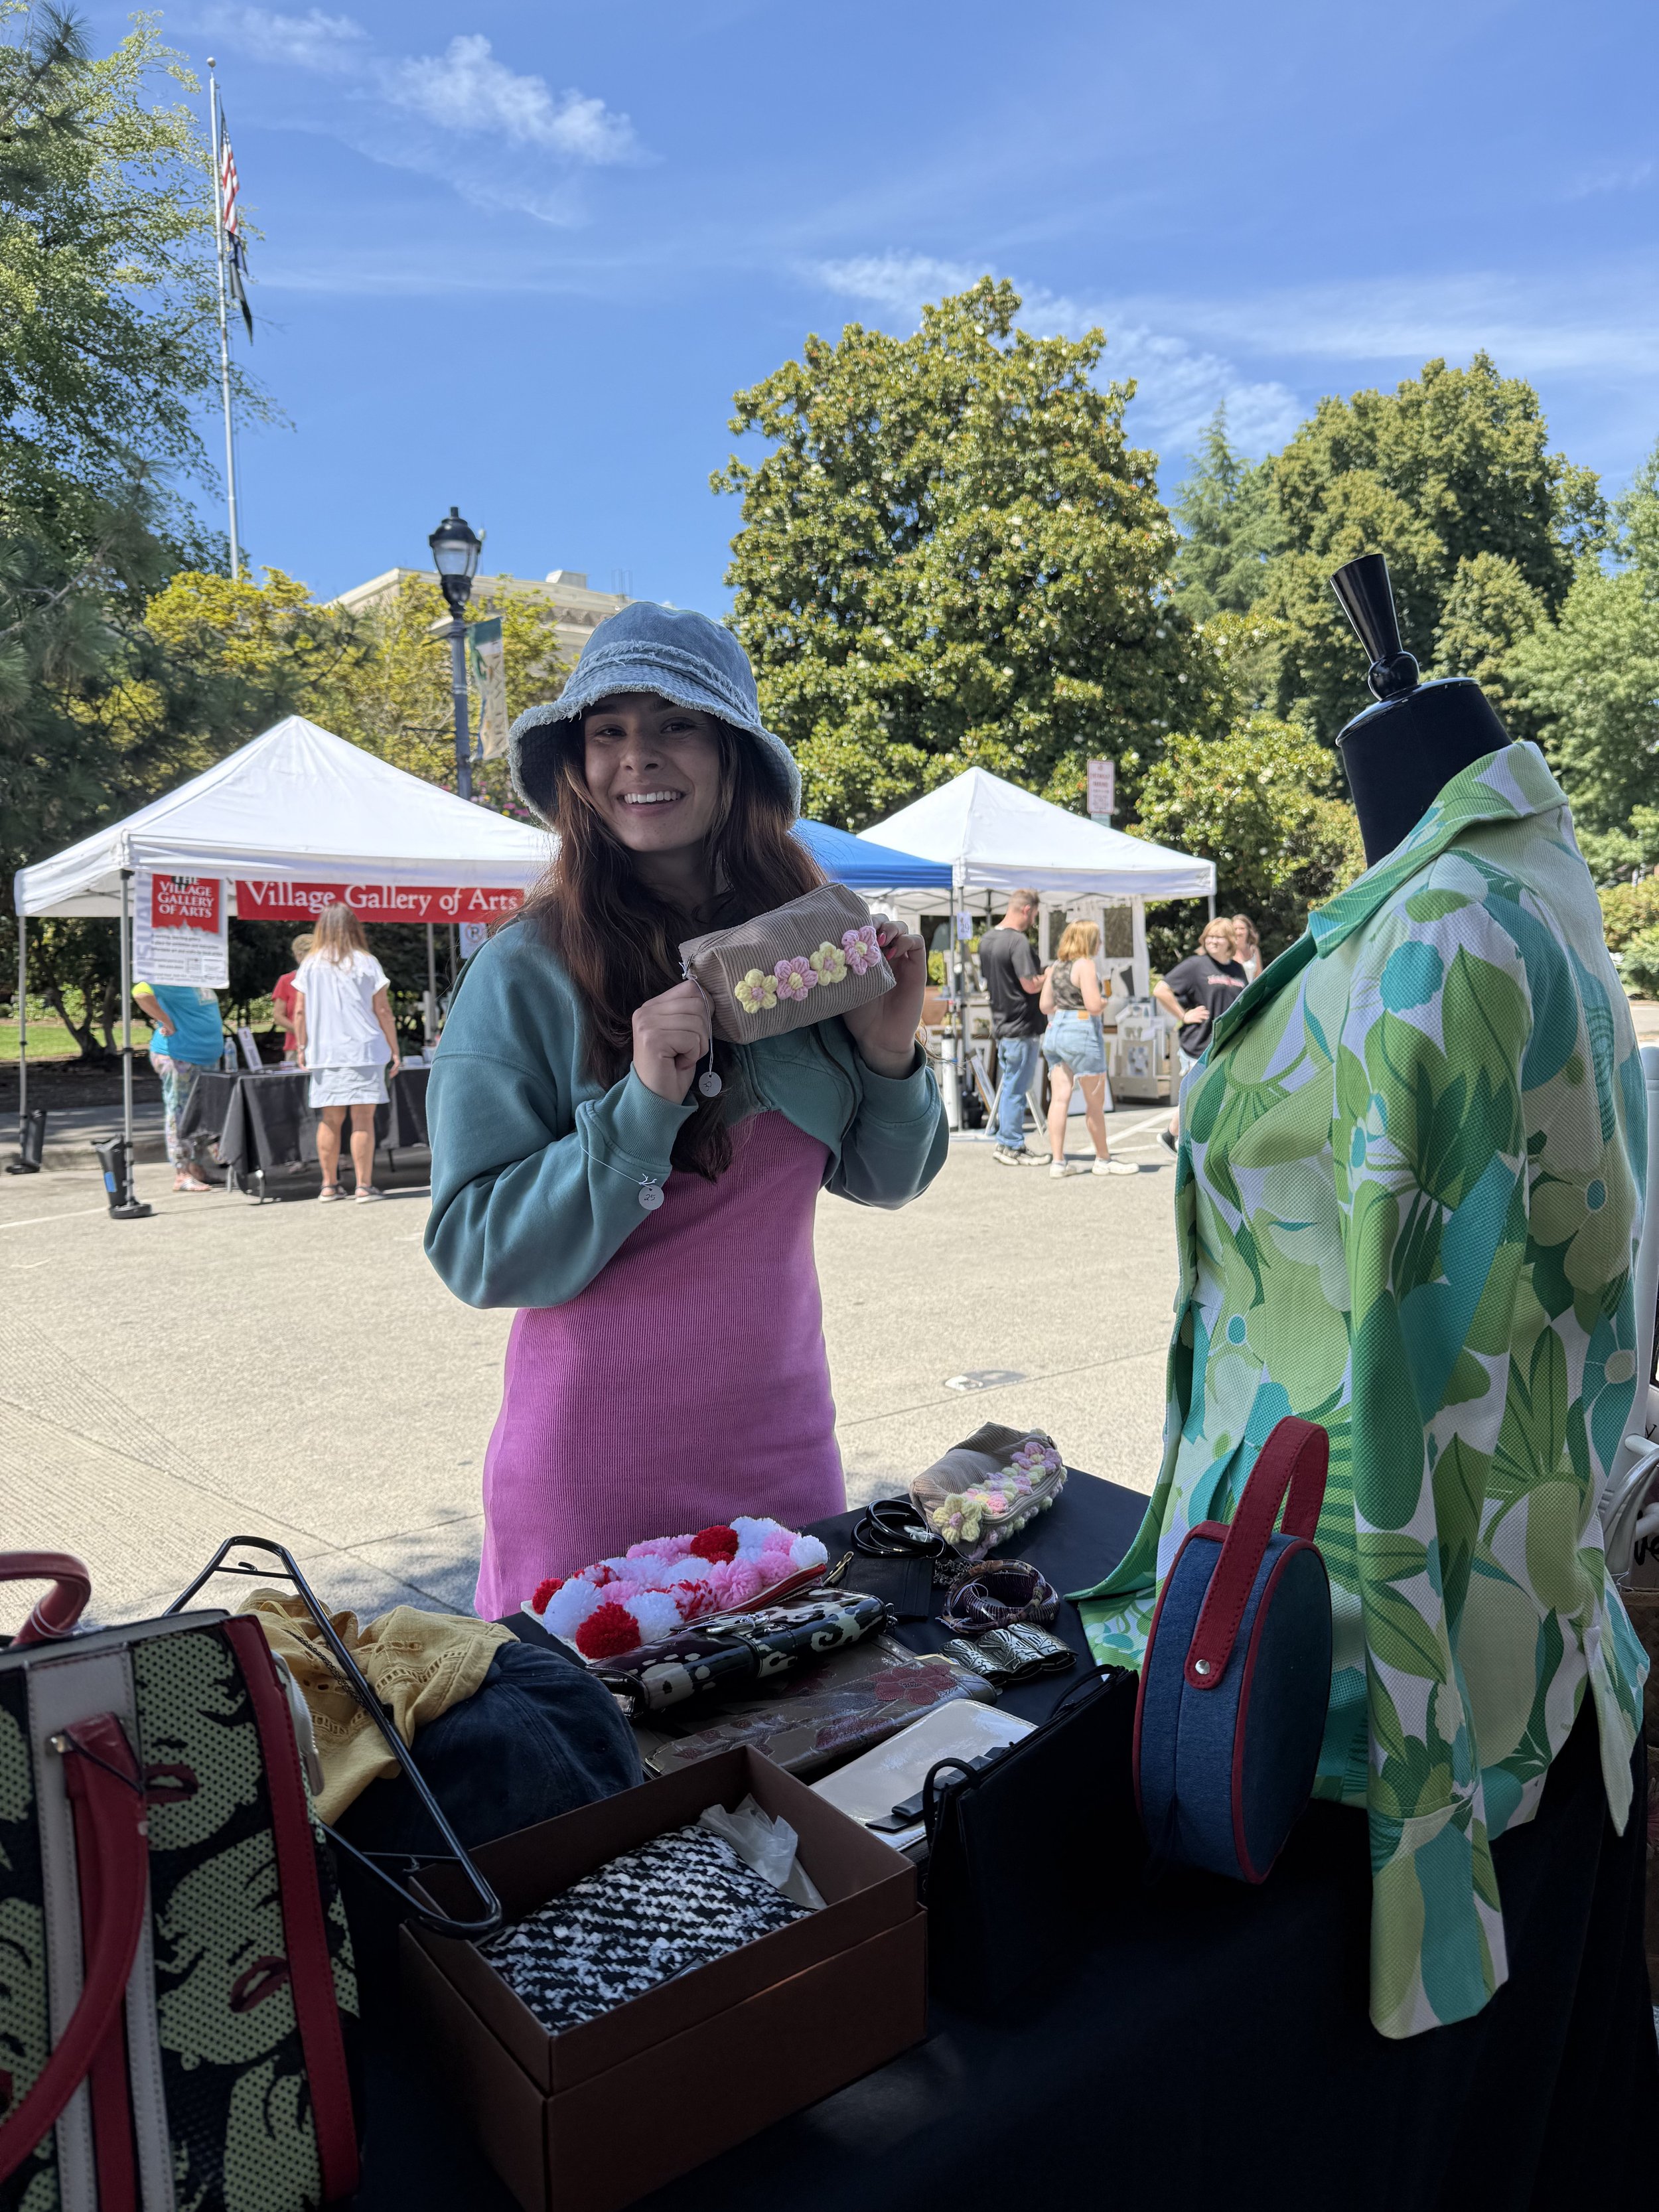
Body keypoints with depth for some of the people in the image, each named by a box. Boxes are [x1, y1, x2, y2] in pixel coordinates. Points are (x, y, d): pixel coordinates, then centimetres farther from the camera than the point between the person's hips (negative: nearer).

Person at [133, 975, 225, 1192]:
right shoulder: (171, 982, -15)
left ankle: (196, 1169, 24)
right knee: (180, 1117, -4)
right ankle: (182, 1175, -1)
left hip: (208, 1059, 9)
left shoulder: (203, 984, 12)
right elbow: (141, 993, -30)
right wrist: (169, 1024, -23)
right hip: (179, 1059, -9)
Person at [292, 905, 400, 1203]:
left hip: (323, 1054, 3)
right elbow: (383, 1011, -2)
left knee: (331, 1119, 9)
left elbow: (299, 1011, 6)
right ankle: (364, 1186, -4)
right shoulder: (366, 963, -1)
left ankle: (329, 1184, 15)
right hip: (363, 1050, -3)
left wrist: (302, 1047, 14)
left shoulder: (309, 965, 7)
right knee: (363, 1117, -3)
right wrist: (394, 1050, 3)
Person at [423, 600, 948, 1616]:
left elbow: (883, 1181, 6)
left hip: (782, 1443, 4)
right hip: (596, 1464, -4)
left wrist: (890, 1053, -12)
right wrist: (643, 1105, -26)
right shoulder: (526, 974, -14)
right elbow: (479, 1256, -15)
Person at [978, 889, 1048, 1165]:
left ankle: (1009, 1143, 22)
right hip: (1022, 1027, -9)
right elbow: (1031, 985, -21)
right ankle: (1010, 1146, 6)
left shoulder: (986, 940, 10)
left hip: (1001, 1025, 9)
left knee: (1009, 1087, 16)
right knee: (1016, 1089, -1)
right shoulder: (1018, 941, -18)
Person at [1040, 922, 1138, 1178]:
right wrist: (1104, 1003, 2)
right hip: (1082, 1032, -7)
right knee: (1095, 1101, 5)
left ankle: (1057, 1161, 5)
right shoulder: (1085, 965, -11)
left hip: (1055, 1031, 8)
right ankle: (1103, 1161, 15)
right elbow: (1094, 1006, -18)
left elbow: (1045, 1005, 13)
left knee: (1059, 1098, 5)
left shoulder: (1056, 966, 11)